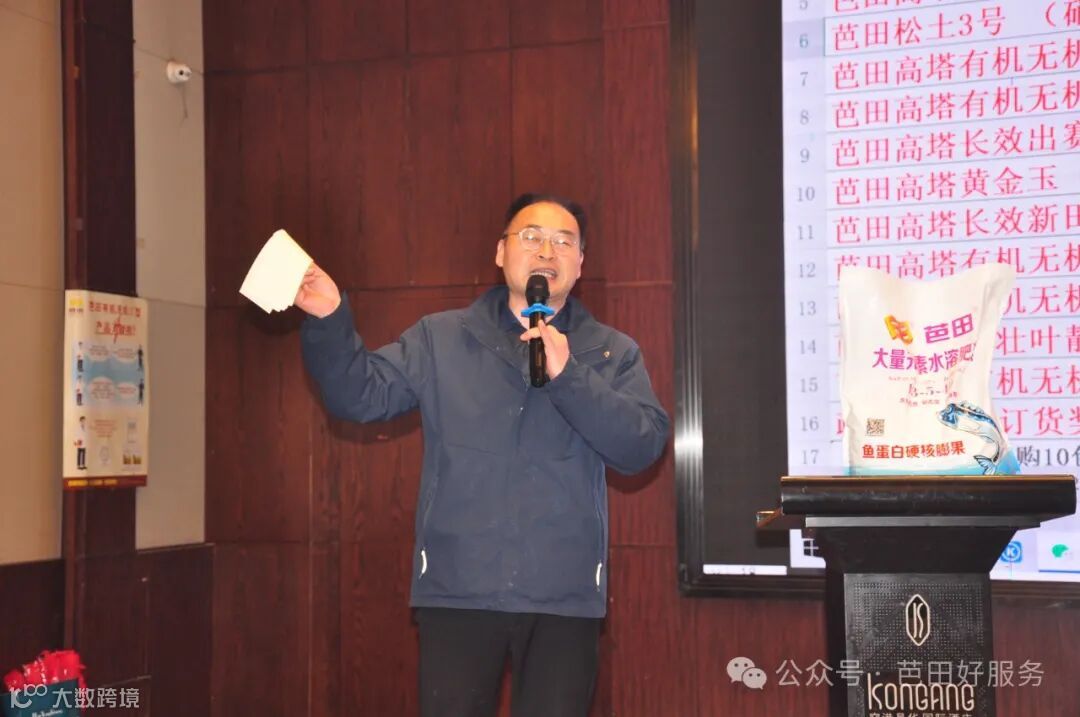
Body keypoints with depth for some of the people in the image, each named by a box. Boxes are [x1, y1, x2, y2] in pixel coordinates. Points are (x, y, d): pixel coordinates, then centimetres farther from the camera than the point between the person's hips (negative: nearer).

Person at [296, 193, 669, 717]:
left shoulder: (613, 354, 7)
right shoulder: (439, 339, 8)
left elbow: (642, 447, -6)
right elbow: (360, 396, 1)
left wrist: (567, 376, -17)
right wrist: (329, 322, -15)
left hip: (564, 595, 1)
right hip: (457, 589, 0)